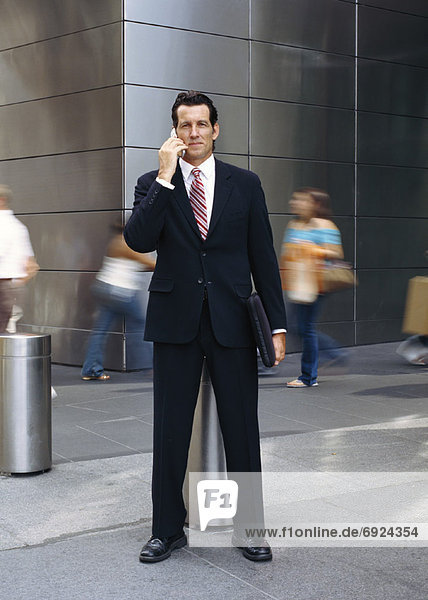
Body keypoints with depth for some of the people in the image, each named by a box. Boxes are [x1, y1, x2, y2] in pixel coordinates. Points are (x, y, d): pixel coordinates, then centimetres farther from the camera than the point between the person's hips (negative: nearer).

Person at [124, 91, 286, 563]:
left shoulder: (245, 184, 7)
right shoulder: (153, 184, 6)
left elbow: (262, 257, 7)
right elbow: (139, 240, -11)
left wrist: (277, 323, 2)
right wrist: (165, 178, -14)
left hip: (232, 321, 0)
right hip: (175, 320, 0)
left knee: (242, 428, 5)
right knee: (170, 430, 6)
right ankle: (167, 529, 20)